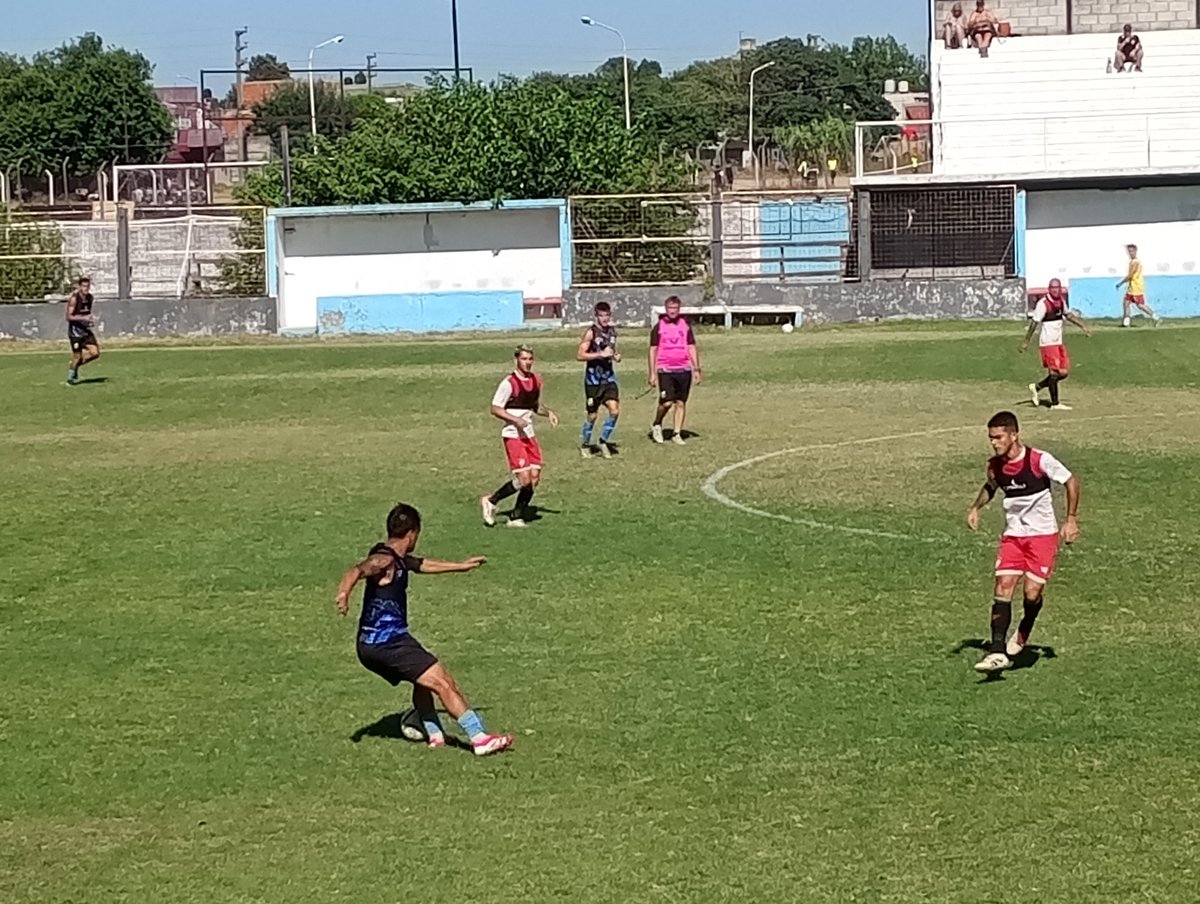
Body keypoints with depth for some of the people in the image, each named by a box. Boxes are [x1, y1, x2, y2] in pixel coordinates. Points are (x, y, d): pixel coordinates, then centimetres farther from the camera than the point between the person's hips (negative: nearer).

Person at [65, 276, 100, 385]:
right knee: (77, 355, -2)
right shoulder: (74, 299, -16)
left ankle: (76, 365, 19)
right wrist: (84, 318, -26)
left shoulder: (90, 298, 5)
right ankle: (70, 377, 19)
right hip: (75, 330, -6)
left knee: (95, 353, -3)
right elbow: (68, 317, -18)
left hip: (86, 329, 6)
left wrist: (91, 319, 3)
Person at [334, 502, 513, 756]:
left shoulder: (398, 559, 15)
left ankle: (433, 733, 36)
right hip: (387, 642, -11)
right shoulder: (384, 560, -16)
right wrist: (344, 593, -57)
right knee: (443, 683, -11)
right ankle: (479, 738, -13)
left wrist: (460, 566, 47)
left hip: (375, 644, 11)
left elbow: (423, 565, 35)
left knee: (424, 678, 31)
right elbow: (357, 571, -36)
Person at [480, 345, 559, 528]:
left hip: (529, 434, 7)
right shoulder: (509, 383, -13)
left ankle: (517, 517, 11)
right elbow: (495, 409, -12)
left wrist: (548, 413, 4)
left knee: (534, 478, 1)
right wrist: (515, 419, -23)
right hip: (513, 435, -7)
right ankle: (491, 501, 8)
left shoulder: (536, 381, 9)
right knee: (523, 480, -12)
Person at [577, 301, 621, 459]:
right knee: (592, 415, 4)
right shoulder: (591, 332, -10)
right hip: (593, 379, -5)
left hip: (609, 377, 5)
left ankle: (604, 441, 8)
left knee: (614, 410, -11)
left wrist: (616, 355, 4)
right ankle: (585, 445, 24)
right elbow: (579, 355, -16)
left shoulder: (612, 331, 8)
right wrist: (600, 354, -23)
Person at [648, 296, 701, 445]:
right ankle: (656, 425, 14)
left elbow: (692, 348, 12)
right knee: (667, 402, -12)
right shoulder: (659, 327, 2)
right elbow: (653, 350, 4)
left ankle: (677, 434, 11)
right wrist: (652, 373, -1)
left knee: (681, 403, 3)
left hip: (684, 370, 3)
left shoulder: (685, 325, 9)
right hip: (665, 370, -3)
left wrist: (697, 369, 7)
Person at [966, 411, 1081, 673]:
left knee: (1033, 591, -11)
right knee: (1003, 588, -11)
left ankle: (1024, 630, 23)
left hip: (1043, 534, -4)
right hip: (1013, 534, 4)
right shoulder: (994, 465, -2)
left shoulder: (1040, 460, -17)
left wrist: (1071, 519, -5)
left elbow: (1071, 482, -4)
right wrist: (975, 507, 5)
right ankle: (998, 651, -13)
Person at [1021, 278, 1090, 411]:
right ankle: (1055, 403, 1)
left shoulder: (1061, 301, 9)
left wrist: (1083, 326, 23)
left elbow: (1069, 314, 27)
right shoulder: (1043, 304, -14)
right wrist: (1026, 342, -12)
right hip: (1048, 342, -8)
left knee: (1064, 372, 7)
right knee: (1054, 372, -7)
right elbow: (1034, 323, -13)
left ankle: (1037, 387, 21)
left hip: (1058, 342, 8)